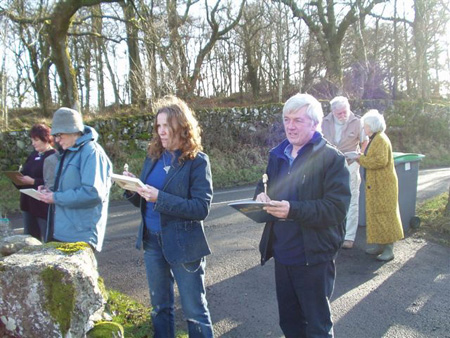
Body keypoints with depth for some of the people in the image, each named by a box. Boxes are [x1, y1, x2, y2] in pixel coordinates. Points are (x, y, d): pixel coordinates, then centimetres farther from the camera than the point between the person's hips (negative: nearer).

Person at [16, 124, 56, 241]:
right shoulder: (33, 155, 14)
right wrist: (19, 178, 1)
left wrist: (32, 181, -23)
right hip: (28, 203, 9)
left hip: (45, 205, -8)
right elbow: (26, 173, 23)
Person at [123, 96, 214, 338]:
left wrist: (160, 198, -27)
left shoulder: (197, 161, -12)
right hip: (152, 240, 6)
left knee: (194, 311, 8)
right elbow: (143, 202, 9)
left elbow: (201, 208, -19)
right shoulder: (153, 157, 5)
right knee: (160, 307, 21)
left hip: (184, 245, -6)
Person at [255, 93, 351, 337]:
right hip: (282, 254, 6)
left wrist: (293, 210, -31)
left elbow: (337, 207, -21)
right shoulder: (277, 154, 7)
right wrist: (261, 194, -5)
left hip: (313, 256, -6)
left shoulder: (332, 158, -14)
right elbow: (265, 184, 19)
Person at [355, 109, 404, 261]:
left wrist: (360, 158, -17)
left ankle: (389, 249, 4)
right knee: (376, 213, 13)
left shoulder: (381, 140, -17)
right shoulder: (375, 139, 14)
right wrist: (360, 157, 5)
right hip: (376, 184, 10)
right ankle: (380, 245, 21)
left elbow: (380, 160, -26)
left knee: (384, 214, -4)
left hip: (383, 185, -10)